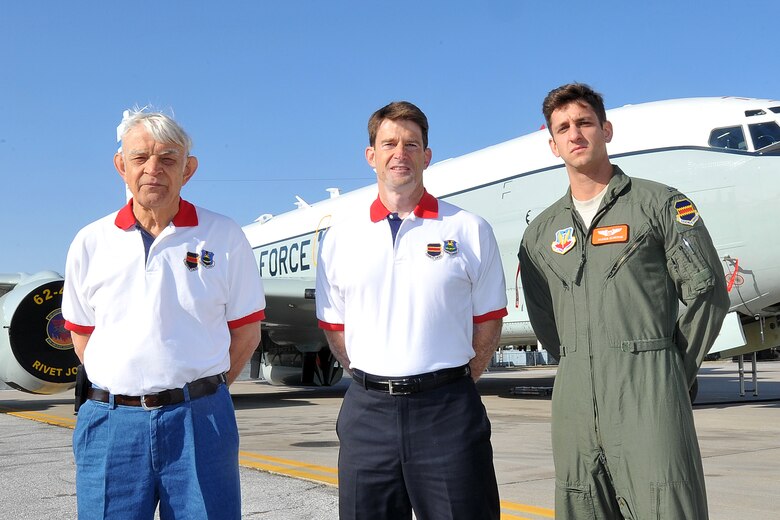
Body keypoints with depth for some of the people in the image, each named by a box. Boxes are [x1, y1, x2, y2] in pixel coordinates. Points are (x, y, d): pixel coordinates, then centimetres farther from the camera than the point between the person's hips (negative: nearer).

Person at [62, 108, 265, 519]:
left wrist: (200, 395, 4)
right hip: (111, 423, 2)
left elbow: (246, 331, 6)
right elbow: (82, 335, 15)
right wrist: (129, 390, 8)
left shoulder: (224, 237, 1)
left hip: (198, 420, -1)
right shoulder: (91, 243, 6)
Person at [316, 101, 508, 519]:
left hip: (447, 411, -1)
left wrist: (452, 388, 5)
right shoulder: (340, 238, 7)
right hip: (368, 411, 2)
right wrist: (378, 385, 8)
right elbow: (334, 327, 11)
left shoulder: (469, 230, 3)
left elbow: (487, 323, 6)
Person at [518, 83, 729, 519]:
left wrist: (674, 370, 3)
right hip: (574, 398, 5)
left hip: (646, 389, -4)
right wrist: (581, 368, 12)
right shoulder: (541, 233, 16)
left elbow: (706, 290, 0)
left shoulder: (659, 204, 3)